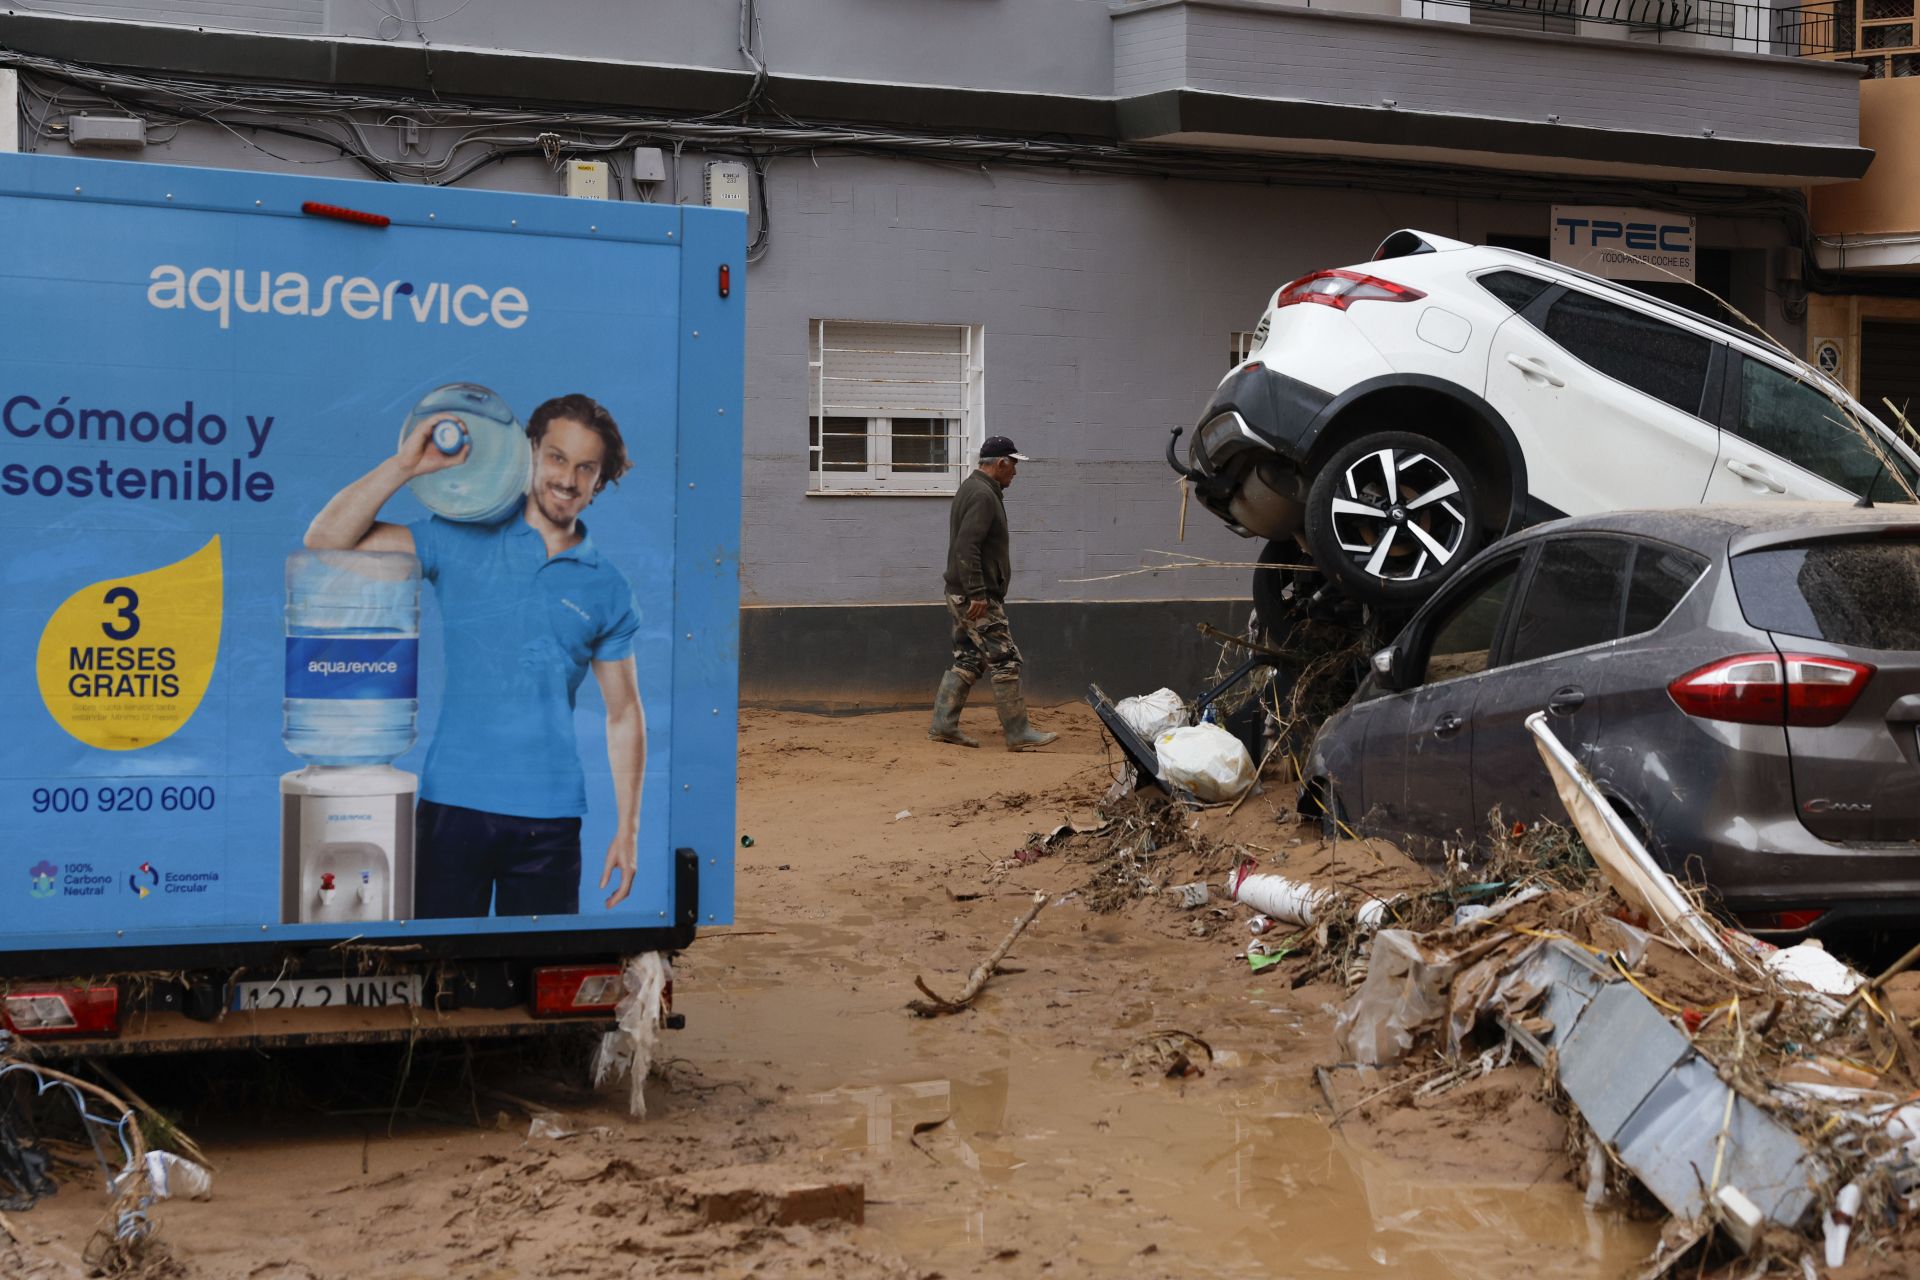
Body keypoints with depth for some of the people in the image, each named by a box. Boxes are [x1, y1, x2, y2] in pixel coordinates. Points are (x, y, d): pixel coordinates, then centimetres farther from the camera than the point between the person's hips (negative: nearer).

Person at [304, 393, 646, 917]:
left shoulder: (608, 590, 8)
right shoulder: (462, 542, 3)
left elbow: (624, 714, 12)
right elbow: (327, 539, -3)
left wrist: (628, 830, 8)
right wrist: (406, 464, -12)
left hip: (550, 815, 1)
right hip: (454, 800, -1)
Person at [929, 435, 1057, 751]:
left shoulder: (971, 488, 17)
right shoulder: (983, 495, -17)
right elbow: (967, 547, -25)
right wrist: (977, 593, -26)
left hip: (962, 594, 11)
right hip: (977, 597, -11)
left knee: (967, 661, 13)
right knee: (1006, 661, -7)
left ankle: (943, 725, 14)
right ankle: (1018, 734, -4)